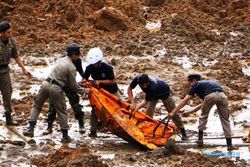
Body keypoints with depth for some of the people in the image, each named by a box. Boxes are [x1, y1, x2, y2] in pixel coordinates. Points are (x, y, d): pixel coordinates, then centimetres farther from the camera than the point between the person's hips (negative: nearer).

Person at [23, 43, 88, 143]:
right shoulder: (71, 67, -6)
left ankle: (30, 129, 8)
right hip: (56, 89, -5)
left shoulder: (59, 60, 14)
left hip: (46, 84, 5)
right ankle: (65, 136, 11)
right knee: (62, 111, 8)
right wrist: (84, 91, 11)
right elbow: (73, 86, -4)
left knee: (37, 106, 17)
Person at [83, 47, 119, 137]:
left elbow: (112, 81, -22)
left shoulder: (108, 68, -28)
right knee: (95, 110, -6)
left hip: (111, 91, -3)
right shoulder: (89, 68, -17)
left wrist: (100, 81, -31)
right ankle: (93, 131, -1)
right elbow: (85, 79, -5)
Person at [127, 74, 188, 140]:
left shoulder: (152, 87, -46)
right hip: (154, 95, 5)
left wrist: (136, 108, -48)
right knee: (148, 113, -9)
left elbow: (146, 101, -38)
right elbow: (129, 89, -21)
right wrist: (132, 103, -31)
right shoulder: (137, 79, -34)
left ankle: (183, 133, 14)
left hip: (164, 92, -5)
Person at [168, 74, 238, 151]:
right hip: (222, 95, 4)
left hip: (211, 96, -4)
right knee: (225, 119, 17)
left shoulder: (197, 85, 26)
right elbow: (203, 104, 48)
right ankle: (229, 144, 12)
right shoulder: (206, 83, 42)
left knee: (203, 116, 23)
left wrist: (173, 112, 25)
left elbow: (184, 101, 22)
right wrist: (189, 112, 52)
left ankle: (200, 139, 24)